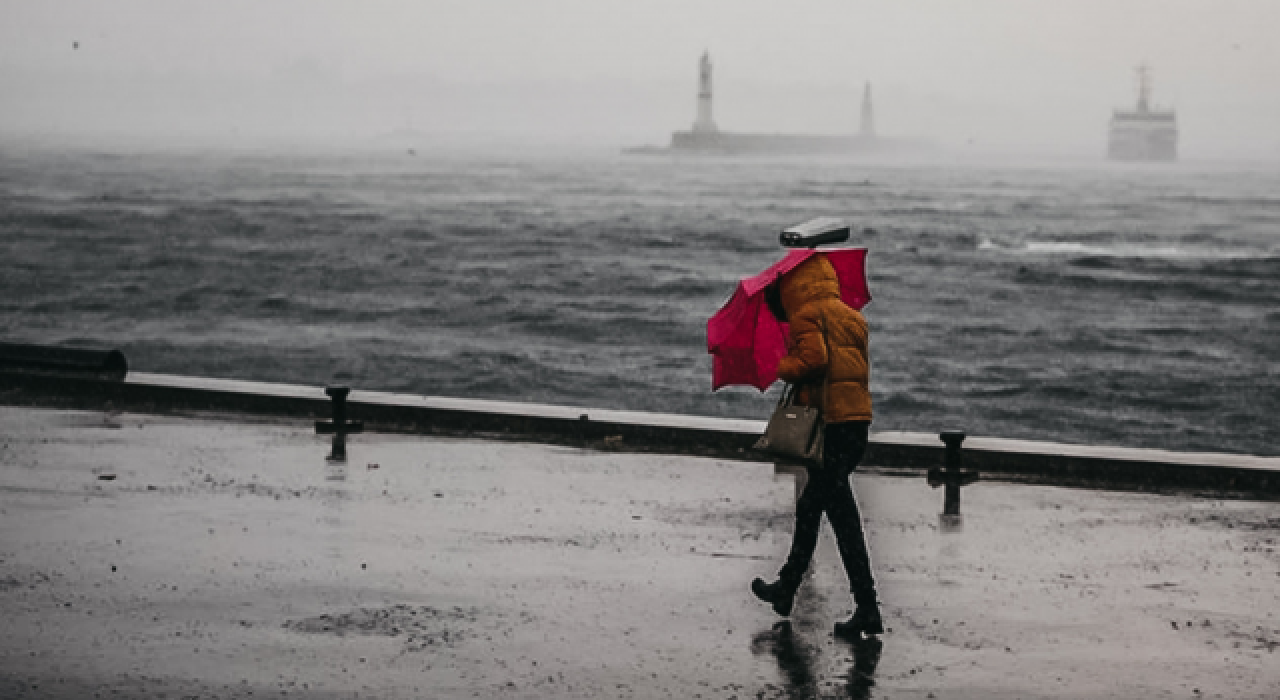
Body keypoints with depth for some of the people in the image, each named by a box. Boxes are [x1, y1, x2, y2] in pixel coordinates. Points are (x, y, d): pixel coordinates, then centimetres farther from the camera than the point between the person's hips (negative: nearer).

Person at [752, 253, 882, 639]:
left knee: (841, 512, -7)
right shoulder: (852, 317, 20)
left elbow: (814, 357, -19)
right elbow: (861, 368, 18)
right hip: (858, 420, 8)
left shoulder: (808, 314, -4)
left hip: (828, 422, -8)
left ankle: (867, 606, -10)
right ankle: (787, 587, 33)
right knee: (810, 506, 21)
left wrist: (785, 368, 0)